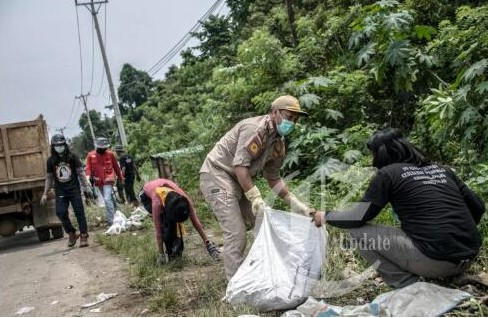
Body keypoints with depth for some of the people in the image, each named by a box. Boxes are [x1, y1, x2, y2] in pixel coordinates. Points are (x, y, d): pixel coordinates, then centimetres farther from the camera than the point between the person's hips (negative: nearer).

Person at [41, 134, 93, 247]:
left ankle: (83, 236, 5)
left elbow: (80, 172, 3)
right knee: (61, 213, -9)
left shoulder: (72, 157, -1)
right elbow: (49, 178, 10)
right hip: (60, 191, 2)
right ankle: (71, 234, 9)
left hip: (74, 189, -1)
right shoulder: (51, 161, 4)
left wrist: (86, 187, -3)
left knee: (79, 212, -2)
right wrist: (45, 194, 7)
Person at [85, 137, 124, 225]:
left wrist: (121, 178, 15)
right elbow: (88, 167, -4)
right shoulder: (91, 155, 0)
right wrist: (88, 176, -24)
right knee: (110, 199, 18)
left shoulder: (110, 154, -2)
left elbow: (116, 167, 7)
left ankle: (111, 220, -16)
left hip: (108, 180, -3)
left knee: (107, 199, -17)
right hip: (98, 181, 3)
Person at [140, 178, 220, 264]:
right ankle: (170, 251, -8)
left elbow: (195, 222, -27)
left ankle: (177, 249, -2)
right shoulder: (157, 203, -43)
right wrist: (161, 255, -33)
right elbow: (158, 231, -37)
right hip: (147, 196, -3)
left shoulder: (184, 199, -34)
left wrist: (208, 244, -27)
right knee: (165, 222, -24)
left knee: (174, 221, -19)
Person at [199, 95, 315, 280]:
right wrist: (256, 199, -28)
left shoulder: (278, 143, 7)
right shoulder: (254, 128, -21)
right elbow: (240, 166, -26)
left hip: (239, 181, 9)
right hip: (217, 174, -9)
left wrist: (294, 203, 4)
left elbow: (273, 177, 13)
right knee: (236, 234, -15)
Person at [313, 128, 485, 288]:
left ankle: (408, 286, -2)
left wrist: (326, 216, 16)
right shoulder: (442, 169, 15)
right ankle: (454, 276, 18)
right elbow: (477, 206, 18)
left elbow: (359, 218, -2)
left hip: (436, 260, -7)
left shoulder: (388, 173, -1)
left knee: (358, 232, 2)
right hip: (469, 257, 7)